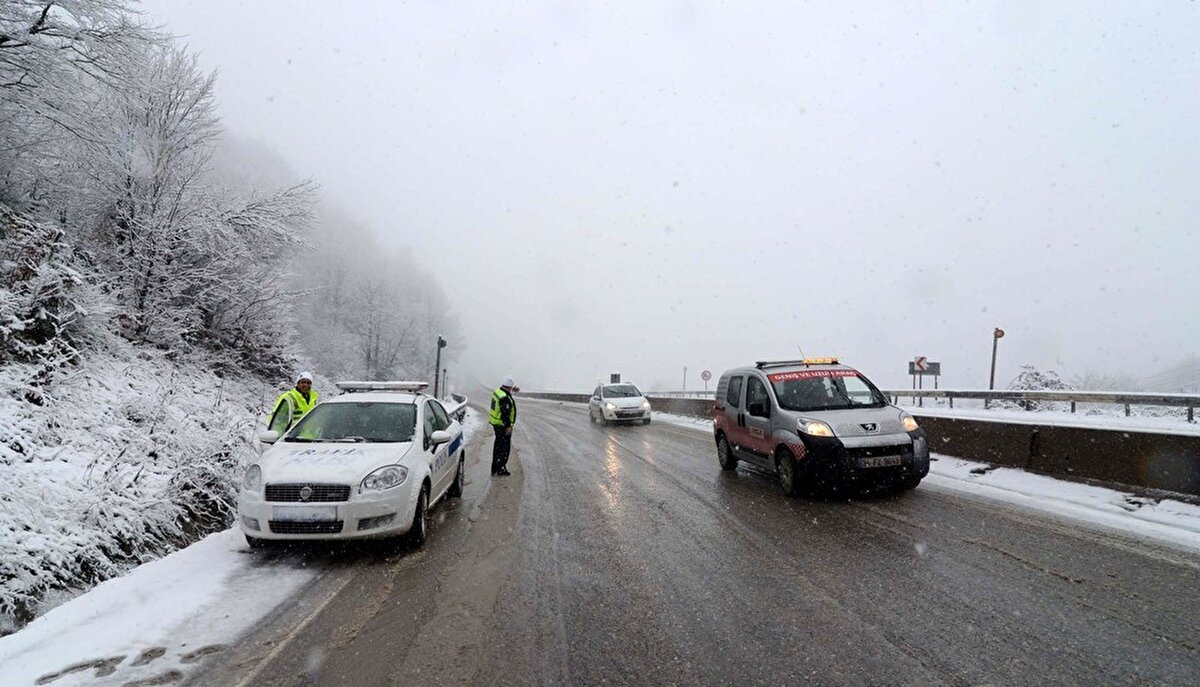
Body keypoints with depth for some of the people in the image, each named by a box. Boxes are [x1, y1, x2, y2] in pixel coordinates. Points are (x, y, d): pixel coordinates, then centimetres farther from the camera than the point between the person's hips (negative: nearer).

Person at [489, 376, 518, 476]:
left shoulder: (498, 391, 4)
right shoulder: (505, 398, -26)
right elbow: (505, 413, -26)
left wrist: (511, 390, 25)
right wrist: (508, 426, -22)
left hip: (495, 422, 10)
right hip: (503, 425, -10)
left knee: (498, 444, 19)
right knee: (505, 446, -1)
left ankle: (495, 467, 27)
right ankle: (501, 468, 2)